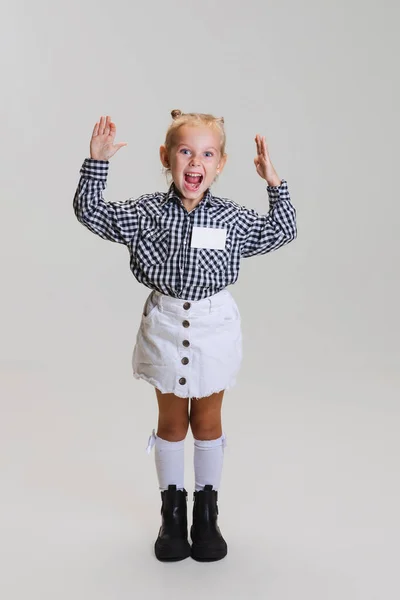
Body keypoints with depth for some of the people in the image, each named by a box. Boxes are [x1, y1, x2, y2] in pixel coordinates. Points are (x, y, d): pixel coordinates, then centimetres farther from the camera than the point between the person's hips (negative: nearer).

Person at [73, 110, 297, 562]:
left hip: (214, 326, 0)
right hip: (166, 325, 0)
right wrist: (97, 163, -15)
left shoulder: (231, 218, -5)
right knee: (171, 420, 13)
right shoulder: (146, 212, -6)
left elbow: (282, 232, 3)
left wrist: (274, 183, -8)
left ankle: (207, 512, 31)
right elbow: (91, 212, -5)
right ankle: (173, 511, 32)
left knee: (207, 420, 14)